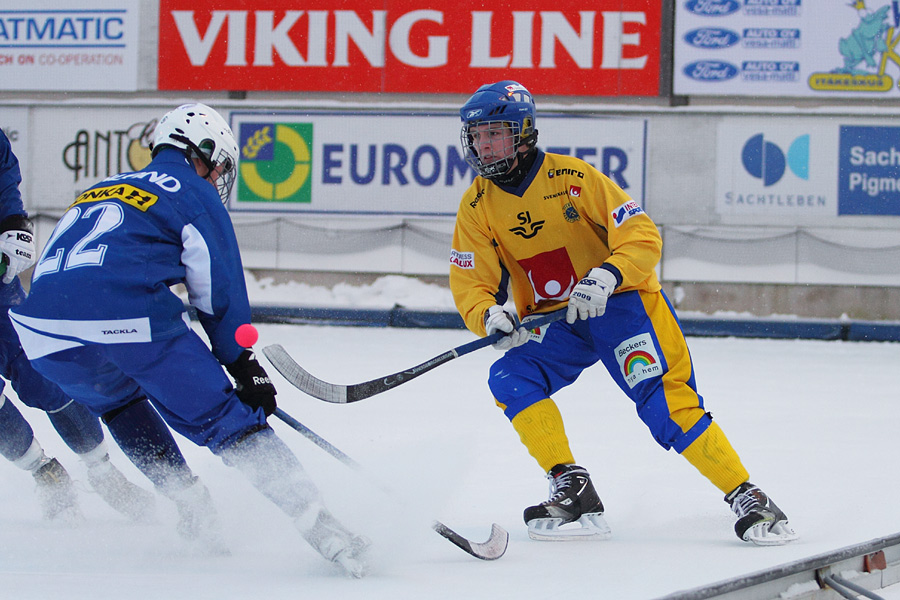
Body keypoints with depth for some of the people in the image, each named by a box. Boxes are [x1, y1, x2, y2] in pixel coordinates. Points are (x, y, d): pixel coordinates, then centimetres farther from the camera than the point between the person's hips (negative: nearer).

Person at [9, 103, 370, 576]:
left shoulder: (98, 192, 34)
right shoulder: (195, 196, 15)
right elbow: (218, 294, 12)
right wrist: (244, 366, 22)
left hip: (42, 340, 5)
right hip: (130, 323, -5)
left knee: (117, 397, 34)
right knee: (225, 418, 1)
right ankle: (319, 525, -8)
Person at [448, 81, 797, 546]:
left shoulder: (571, 177, -15)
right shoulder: (477, 205, -2)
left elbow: (642, 237, -17)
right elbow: (469, 284, -4)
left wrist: (607, 276, -36)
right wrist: (490, 318, -27)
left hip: (619, 300, -5)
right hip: (552, 321, 5)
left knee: (665, 404, -19)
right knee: (509, 379, -21)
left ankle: (747, 498, -14)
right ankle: (574, 493, -18)